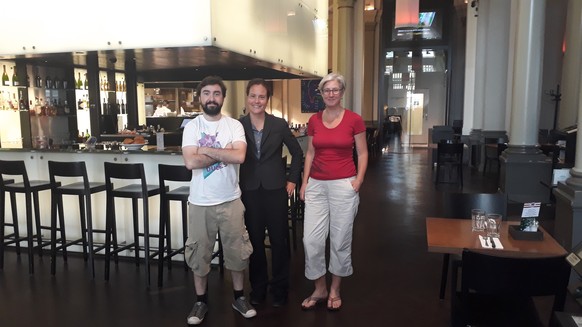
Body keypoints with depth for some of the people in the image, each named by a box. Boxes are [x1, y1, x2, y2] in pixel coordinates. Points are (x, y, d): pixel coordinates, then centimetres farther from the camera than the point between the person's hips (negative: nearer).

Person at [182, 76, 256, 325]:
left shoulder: (234, 125, -2)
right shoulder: (192, 127, -2)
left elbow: (239, 156, -19)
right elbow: (191, 162, -17)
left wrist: (206, 150, -15)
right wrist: (224, 152, -14)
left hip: (230, 200, 0)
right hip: (200, 202, 0)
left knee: (237, 250, 11)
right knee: (199, 252, 11)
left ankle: (239, 297, 30)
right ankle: (201, 301, 29)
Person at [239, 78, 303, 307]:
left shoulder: (279, 125, -2)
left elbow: (297, 152, 7)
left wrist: (292, 180, 4)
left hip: (275, 189, 0)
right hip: (250, 190, 1)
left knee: (279, 239, 6)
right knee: (255, 239, 10)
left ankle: (279, 288, 24)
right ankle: (258, 287, 28)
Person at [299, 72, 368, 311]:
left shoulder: (354, 120, -4)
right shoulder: (314, 120, 6)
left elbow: (362, 153, 2)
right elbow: (310, 153, 11)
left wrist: (359, 180, -9)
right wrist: (304, 182, 5)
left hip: (343, 185, -3)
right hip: (316, 185, 3)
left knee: (340, 240, 7)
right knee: (311, 240, 2)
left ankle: (335, 290, 27)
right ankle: (319, 290, 22)